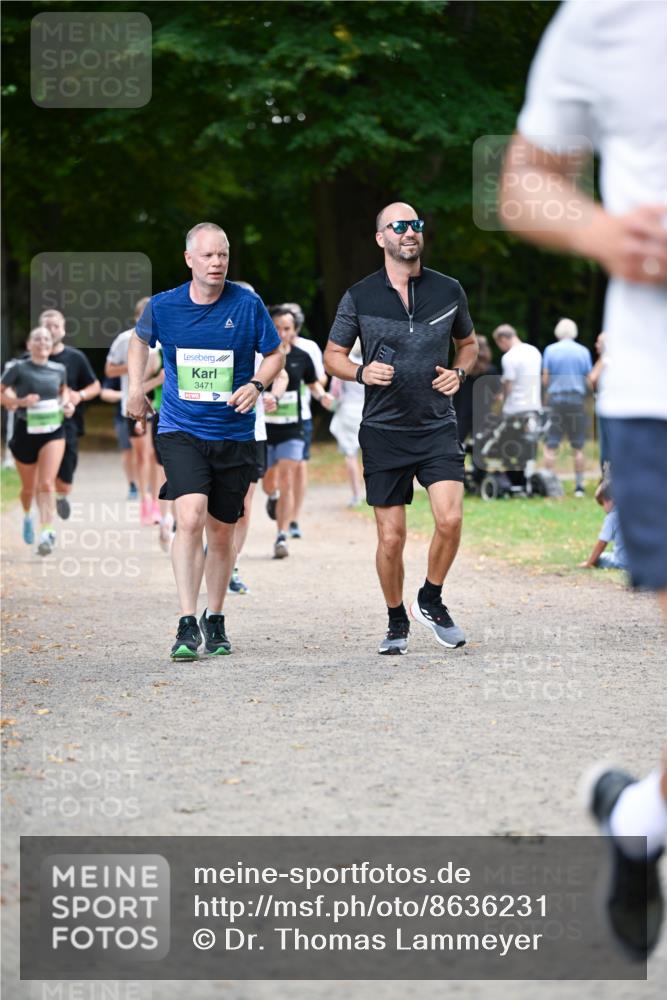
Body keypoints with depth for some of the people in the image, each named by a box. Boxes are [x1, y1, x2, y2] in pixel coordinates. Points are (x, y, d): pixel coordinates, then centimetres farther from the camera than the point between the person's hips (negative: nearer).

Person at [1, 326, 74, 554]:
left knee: (47, 483, -15)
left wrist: (67, 403, 5)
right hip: (25, 430, -1)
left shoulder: (59, 370, 5)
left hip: (53, 430, 1)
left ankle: (46, 533, -20)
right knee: (29, 486, 14)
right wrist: (19, 401, -22)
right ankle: (27, 516, 47)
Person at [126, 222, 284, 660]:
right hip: (181, 431, -1)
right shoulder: (163, 306, -4)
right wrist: (135, 388, 13)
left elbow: (275, 354, 7)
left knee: (222, 532, 10)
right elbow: (141, 340, 20)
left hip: (234, 435, 1)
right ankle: (187, 624, -20)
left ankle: (215, 620, 30)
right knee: (190, 517, -21)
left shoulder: (248, 305, -6)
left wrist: (257, 384, -11)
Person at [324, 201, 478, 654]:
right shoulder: (359, 297, -1)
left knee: (450, 519, -18)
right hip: (383, 431, -1)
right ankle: (397, 622, 21)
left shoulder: (449, 290, 4)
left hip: (438, 426, 1)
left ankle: (431, 601, 7)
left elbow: (468, 344, 20)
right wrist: (362, 372, -11)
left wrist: (459, 372, 0)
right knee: (391, 537, 1)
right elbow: (333, 355, 9)